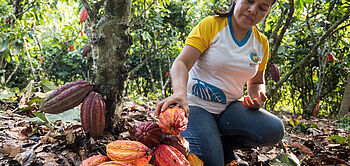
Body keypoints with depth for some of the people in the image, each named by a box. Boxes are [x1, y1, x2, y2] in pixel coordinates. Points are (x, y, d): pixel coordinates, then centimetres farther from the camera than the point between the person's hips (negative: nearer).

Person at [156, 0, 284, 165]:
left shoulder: (261, 43, 6)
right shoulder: (210, 25, -10)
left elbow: (256, 82, 18)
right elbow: (181, 62, -20)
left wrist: (257, 96, -7)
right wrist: (180, 92, -41)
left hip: (229, 108, 5)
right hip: (195, 104, -4)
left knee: (274, 129, -22)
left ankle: (224, 145, 3)